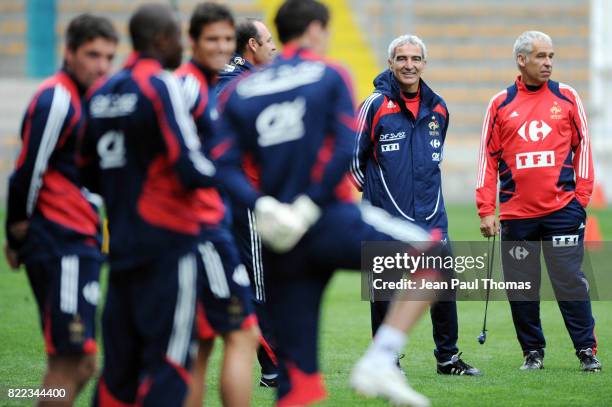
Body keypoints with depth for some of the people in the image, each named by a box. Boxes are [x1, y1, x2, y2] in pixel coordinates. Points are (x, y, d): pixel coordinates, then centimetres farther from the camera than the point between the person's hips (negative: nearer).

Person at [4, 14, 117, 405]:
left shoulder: (88, 99, 16)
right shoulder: (56, 101, -15)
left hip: (80, 244, 10)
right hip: (62, 244, -10)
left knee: (81, 364, 12)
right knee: (70, 362, -10)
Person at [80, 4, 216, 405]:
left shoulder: (102, 93, 11)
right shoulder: (162, 86, -12)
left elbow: (90, 173, 16)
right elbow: (191, 169, -18)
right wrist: (217, 170, 1)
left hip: (122, 244, 7)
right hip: (168, 242, -7)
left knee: (121, 361, 12)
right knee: (169, 361, -4)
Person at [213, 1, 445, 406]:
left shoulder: (238, 92, 14)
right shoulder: (330, 76, 4)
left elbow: (225, 167, 0)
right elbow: (344, 150, -10)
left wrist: (263, 206, -10)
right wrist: (310, 206, -11)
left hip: (281, 247, 5)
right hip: (332, 219, -5)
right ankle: (380, 363, -7)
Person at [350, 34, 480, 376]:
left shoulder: (438, 108, 8)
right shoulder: (376, 105, -7)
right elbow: (353, 156, 0)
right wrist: (374, 189, 7)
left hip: (432, 217, 4)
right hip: (387, 218, -4)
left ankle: (448, 357, 16)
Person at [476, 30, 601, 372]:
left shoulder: (567, 97, 5)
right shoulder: (501, 104, 6)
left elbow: (582, 146, 8)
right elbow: (488, 157, 7)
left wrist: (582, 197, 1)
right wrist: (486, 210, 2)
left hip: (562, 210, -1)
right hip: (516, 213, 1)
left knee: (571, 282, -4)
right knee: (521, 288, 3)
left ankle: (587, 350, 3)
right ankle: (533, 352, 15)